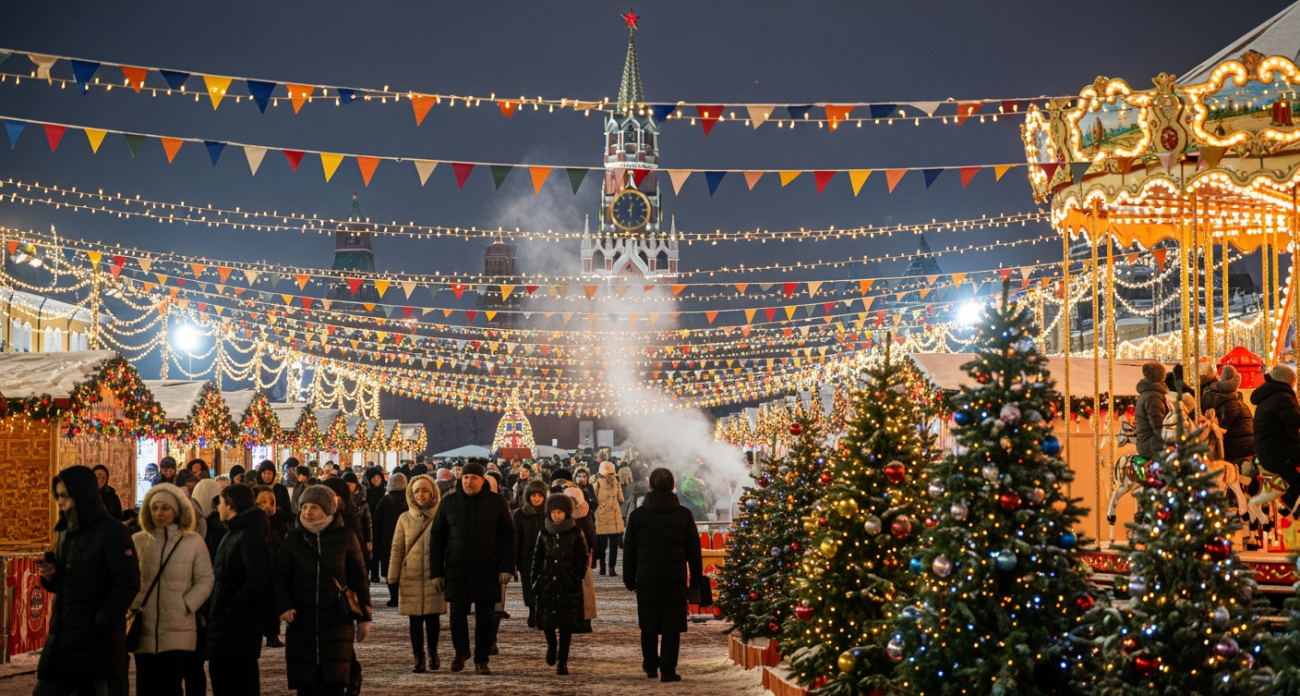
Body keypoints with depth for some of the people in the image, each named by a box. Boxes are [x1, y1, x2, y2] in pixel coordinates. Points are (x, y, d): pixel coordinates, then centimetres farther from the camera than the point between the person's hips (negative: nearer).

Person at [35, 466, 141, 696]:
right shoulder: (64, 532, 14)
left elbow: (128, 583, -16)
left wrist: (101, 623, -17)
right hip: (62, 637, 8)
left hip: (99, 641, -7)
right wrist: (50, 577, -1)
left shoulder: (111, 531, -9)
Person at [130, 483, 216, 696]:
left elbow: (205, 580, 2)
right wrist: (132, 606, -8)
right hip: (144, 631, 2)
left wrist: (186, 606, -9)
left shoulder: (193, 542, 2)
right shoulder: (137, 541, 6)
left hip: (179, 632, -2)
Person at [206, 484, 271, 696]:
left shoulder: (250, 535, -14)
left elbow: (259, 581, -24)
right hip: (225, 623, 10)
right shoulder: (234, 533, 17)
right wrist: (214, 610, 8)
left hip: (239, 625, -10)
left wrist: (229, 606, -18)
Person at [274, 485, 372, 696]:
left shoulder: (345, 538, 0)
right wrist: (284, 606, -14)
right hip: (302, 623, 2)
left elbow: (359, 579, 5)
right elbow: (280, 577, 4)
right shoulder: (293, 539, 4)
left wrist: (364, 617, 4)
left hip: (337, 622, -2)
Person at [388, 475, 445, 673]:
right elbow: (397, 549, 8)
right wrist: (393, 577, 3)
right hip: (410, 575, 1)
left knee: (432, 616, 2)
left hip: (434, 575, -1)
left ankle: (433, 653, 23)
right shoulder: (405, 519, 7)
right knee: (415, 618, 0)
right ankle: (419, 658, 7)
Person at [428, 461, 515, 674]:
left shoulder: (496, 502, 2)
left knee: (485, 616, 2)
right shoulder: (449, 503, 5)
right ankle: (461, 651, 29)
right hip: (456, 570, 1)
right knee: (457, 614, 5)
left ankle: (481, 660, 13)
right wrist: (436, 572, 1)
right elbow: (436, 539, 6)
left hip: (487, 570, -1)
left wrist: (507, 568, -7)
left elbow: (508, 536, 1)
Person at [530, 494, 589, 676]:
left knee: (566, 625, -2)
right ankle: (551, 644, 33)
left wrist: (578, 579, -7)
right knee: (546, 621, 2)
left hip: (568, 586, -2)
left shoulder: (575, 534, 0)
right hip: (547, 584, 2)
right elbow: (537, 558, 12)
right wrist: (534, 581, 6)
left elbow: (583, 558, 2)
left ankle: (562, 661, 5)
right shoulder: (544, 534, 8)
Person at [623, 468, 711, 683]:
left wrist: (629, 579, 12)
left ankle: (651, 666, 23)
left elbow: (629, 550, 4)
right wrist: (697, 580, 11)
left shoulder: (637, 515, 1)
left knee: (648, 625, 15)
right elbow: (694, 550, 4)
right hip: (675, 577, -1)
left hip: (646, 577, 1)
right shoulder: (683, 514, 0)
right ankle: (668, 670, -3)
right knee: (672, 626, 1)